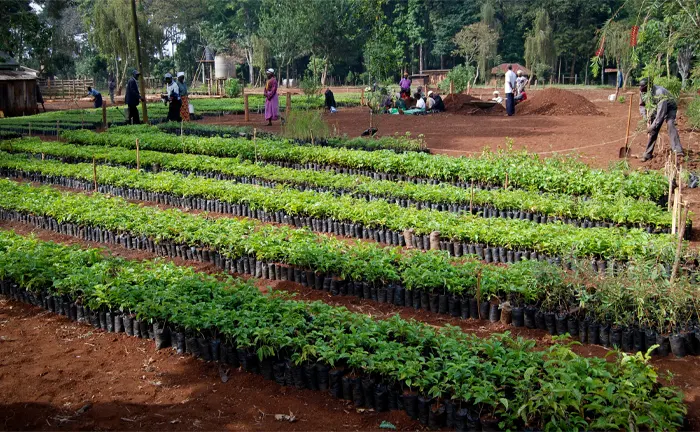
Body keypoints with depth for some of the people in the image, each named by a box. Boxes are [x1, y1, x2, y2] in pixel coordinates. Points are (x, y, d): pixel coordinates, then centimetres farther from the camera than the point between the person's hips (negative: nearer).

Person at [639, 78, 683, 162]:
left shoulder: (660, 93, -38)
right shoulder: (642, 92, -16)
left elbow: (662, 113, -39)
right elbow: (641, 106, 0)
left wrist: (652, 126, -38)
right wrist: (647, 118, -17)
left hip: (669, 108, -6)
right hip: (657, 110, 6)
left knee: (670, 124, -30)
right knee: (653, 131, -2)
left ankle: (677, 150, -39)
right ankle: (648, 154, 7)